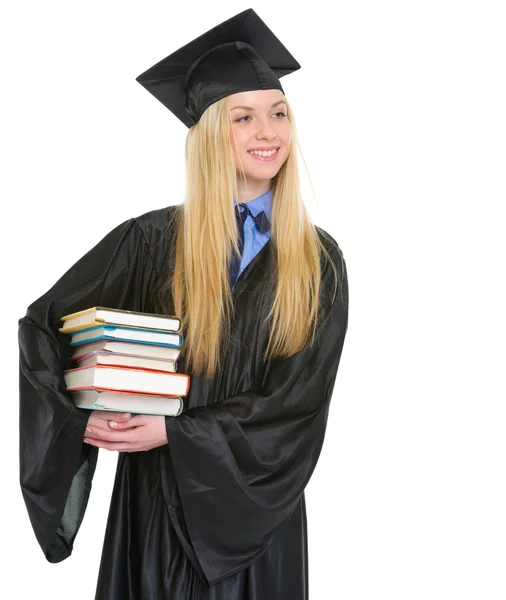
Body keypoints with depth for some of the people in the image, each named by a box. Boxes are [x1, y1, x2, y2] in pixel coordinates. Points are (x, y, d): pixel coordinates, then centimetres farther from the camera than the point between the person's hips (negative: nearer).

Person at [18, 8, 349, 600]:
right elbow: (40, 328, -2)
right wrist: (80, 420, -17)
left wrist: (175, 431, -17)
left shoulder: (318, 260, -4)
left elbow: (299, 399, -10)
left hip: (256, 511, 1)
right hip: (158, 504, 0)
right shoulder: (149, 241, -6)